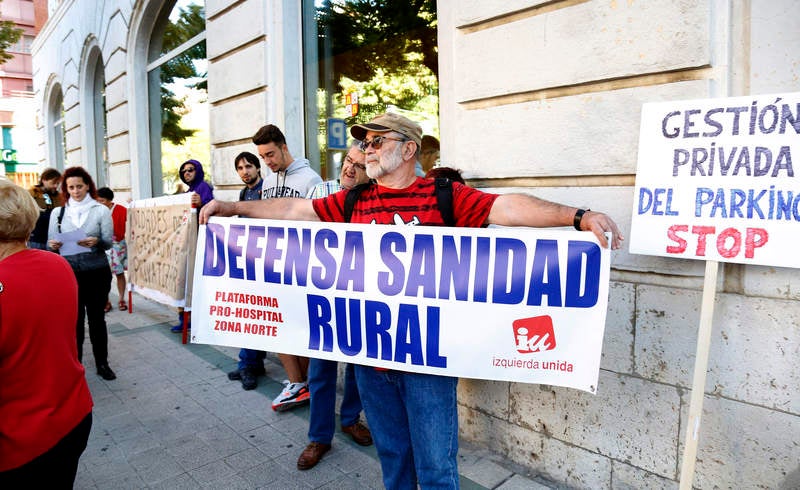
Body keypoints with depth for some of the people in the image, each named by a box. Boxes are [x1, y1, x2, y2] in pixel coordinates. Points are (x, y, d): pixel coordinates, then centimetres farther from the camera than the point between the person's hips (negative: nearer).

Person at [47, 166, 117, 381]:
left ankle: (102, 363, 18)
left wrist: (96, 242, -23)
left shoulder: (101, 210, 1)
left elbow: (109, 242, -2)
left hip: (97, 272, -1)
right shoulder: (58, 212, 7)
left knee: (97, 317, 7)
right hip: (68, 272, 1)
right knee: (74, 319, 6)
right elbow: (51, 242, 7)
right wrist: (53, 245, -16)